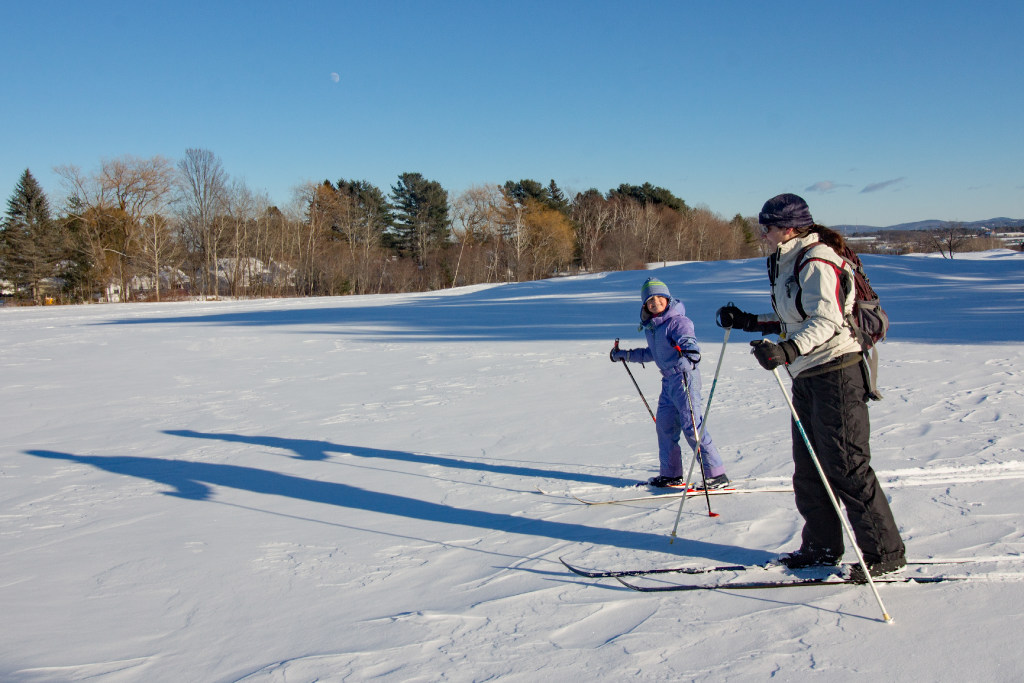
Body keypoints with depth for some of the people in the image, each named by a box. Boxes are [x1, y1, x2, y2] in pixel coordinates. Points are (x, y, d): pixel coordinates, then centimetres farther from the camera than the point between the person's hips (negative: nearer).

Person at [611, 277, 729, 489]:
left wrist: (690, 353, -50)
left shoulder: (678, 321, -12)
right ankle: (671, 474, 25)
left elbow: (689, 340, -28)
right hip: (668, 380, 9)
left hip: (685, 377, -9)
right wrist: (625, 355, 35)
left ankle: (717, 474, -6)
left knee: (692, 426, -11)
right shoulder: (650, 326, 12)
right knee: (664, 426, 12)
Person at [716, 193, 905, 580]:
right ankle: (822, 546, 25)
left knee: (846, 468, -7)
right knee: (808, 469, 13)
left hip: (835, 371, -10)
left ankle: (886, 553, 4)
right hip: (806, 376, 10)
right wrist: (748, 322, 20)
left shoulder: (817, 261, -15)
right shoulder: (787, 263, 15)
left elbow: (826, 320, -29)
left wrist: (788, 349, -42)